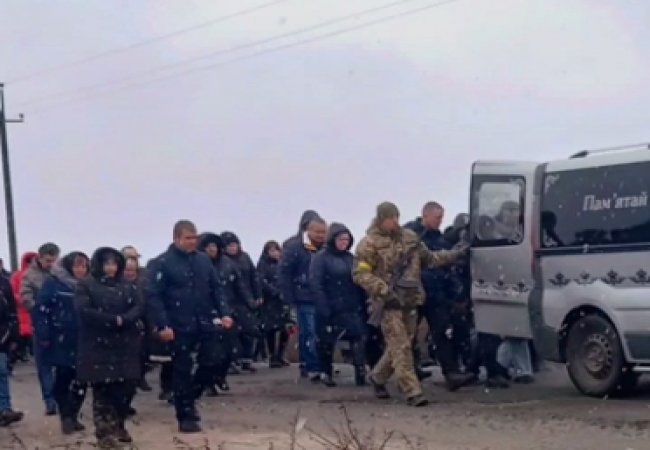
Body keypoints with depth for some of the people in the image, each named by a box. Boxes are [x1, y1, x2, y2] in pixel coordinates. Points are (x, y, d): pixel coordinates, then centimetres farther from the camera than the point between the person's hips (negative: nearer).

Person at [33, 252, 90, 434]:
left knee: (80, 379, 4)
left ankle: (72, 416, 16)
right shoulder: (53, 283, -5)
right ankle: (66, 417, 11)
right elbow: (41, 310, -10)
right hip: (61, 341, -4)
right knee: (63, 378, 0)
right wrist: (43, 336, -16)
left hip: (82, 341, 4)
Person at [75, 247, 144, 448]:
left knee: (126, 386, 3)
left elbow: (139, 306, 0)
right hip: (98, 347, -4)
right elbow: (84, 311, -13)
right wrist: (114, 320, -15)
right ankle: (105, 432, 1)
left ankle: (118, 426, 21)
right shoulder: (86, 286, 1)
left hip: (125, 346, 4)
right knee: (102, 389, -3)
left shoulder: (127, 286, 13)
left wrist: (123, 320, -19)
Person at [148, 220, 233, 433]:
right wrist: (162, 325, -20)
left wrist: (224, 313, 0)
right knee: (182, 370, 2)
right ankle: (185, 416, 11)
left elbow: (216, 289, 13)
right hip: (180, 326, -5)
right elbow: (154, 296, -12)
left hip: (205, 322, 5)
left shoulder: (203, 260, 9)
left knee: (213, 360, 2)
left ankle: (189, 396, 26)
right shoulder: (162, 263, -7)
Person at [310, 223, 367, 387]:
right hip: (329, 310, -4)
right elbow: (315, 284, -14)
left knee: (358, 339, -11)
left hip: (351, 309, 4)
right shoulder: (320, 258, -5)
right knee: (326, 342, 7)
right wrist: (323, 308, -21)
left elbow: (359, 283, 12)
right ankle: (326, 373, 23)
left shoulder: (350, 258, 12)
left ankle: (360, 373, -14)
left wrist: (363, 305, 2)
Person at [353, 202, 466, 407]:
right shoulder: (370, 244, -6)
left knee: (397, 346, 12)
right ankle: (412, 392, -10)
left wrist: (455, 254, 14)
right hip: (389, 303, -6)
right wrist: (384, 289, -18)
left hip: (410, 300, 6)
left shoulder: (409, 237, 12)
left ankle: (378, 377, 34)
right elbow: (360, 274, -10)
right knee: (401, 347, -10)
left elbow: (429, 258, 22)